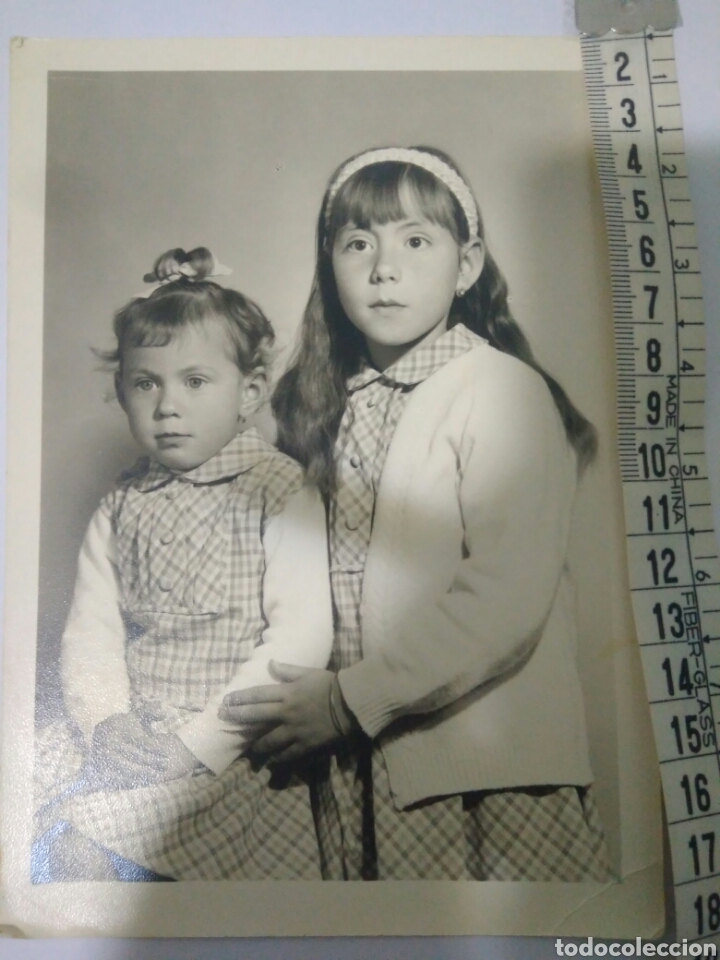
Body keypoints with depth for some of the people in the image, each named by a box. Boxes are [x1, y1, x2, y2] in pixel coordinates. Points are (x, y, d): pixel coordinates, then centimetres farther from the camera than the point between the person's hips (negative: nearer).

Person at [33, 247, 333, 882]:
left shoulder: (280, 493, -5)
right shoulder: (121, 507, 12)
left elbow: (301, 637, -14)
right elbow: (91, 633, 6)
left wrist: (198, 740, -18)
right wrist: (108, 725, -12)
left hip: (230, 748, -5)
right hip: (130, 732, 6)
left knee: (83, 847, -23)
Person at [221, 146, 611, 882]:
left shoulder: (503, 389, -9)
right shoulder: (324, 405, 9)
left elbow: (506, 603, -17)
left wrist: (353, 699, -15)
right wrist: (300, 704, -6)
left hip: (485, 767, -4)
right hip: (355, 763, 5)